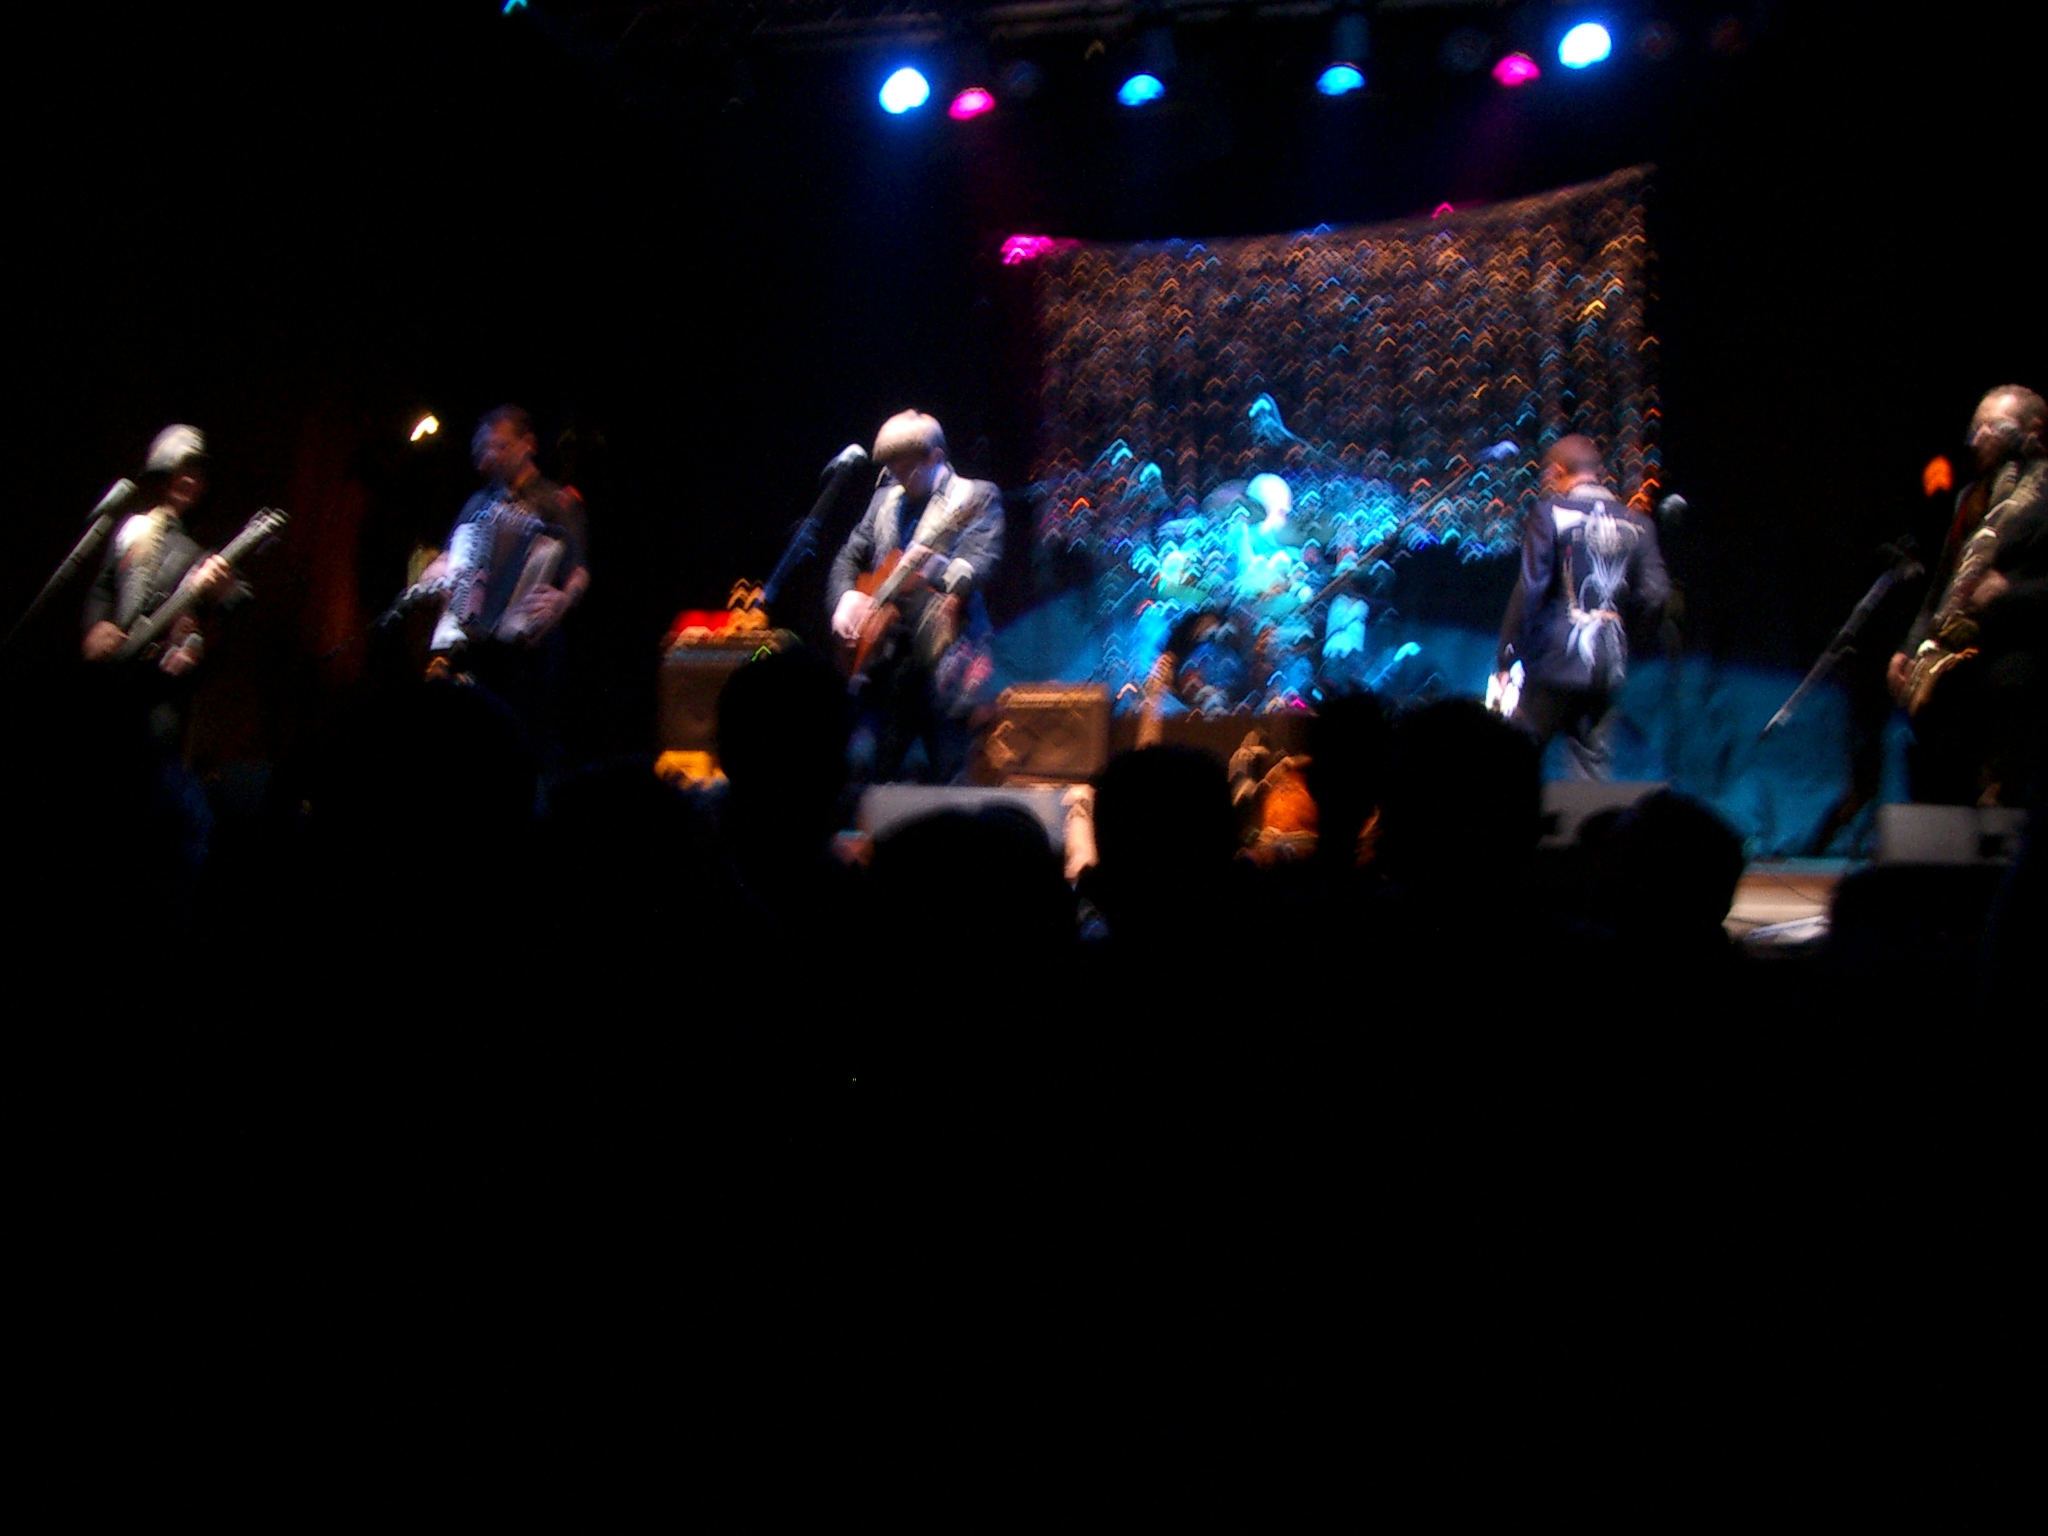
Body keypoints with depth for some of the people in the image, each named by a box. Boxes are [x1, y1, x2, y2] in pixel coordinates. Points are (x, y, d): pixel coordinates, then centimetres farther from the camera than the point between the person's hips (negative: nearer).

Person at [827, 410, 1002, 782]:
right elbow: (849, 557, 22)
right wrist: (845, 598, 1)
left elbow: (983, 560, -14)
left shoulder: (976, 498, 0)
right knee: (874, 773, 5)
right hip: (885, 652, 5)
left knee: (947, 773, -5)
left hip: (942, 650, -5)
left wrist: (937, 570, -34)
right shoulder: (885, 500, 18)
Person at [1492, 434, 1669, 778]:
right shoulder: (1638, 524, 6)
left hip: (1556, 660, -4)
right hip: (1608, 668, 4)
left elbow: (1529, 589, -9)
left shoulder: (1550, 513, -5)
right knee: (1591, 766, 10)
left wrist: (1506, 658, -6)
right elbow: (1654, 597, 1)